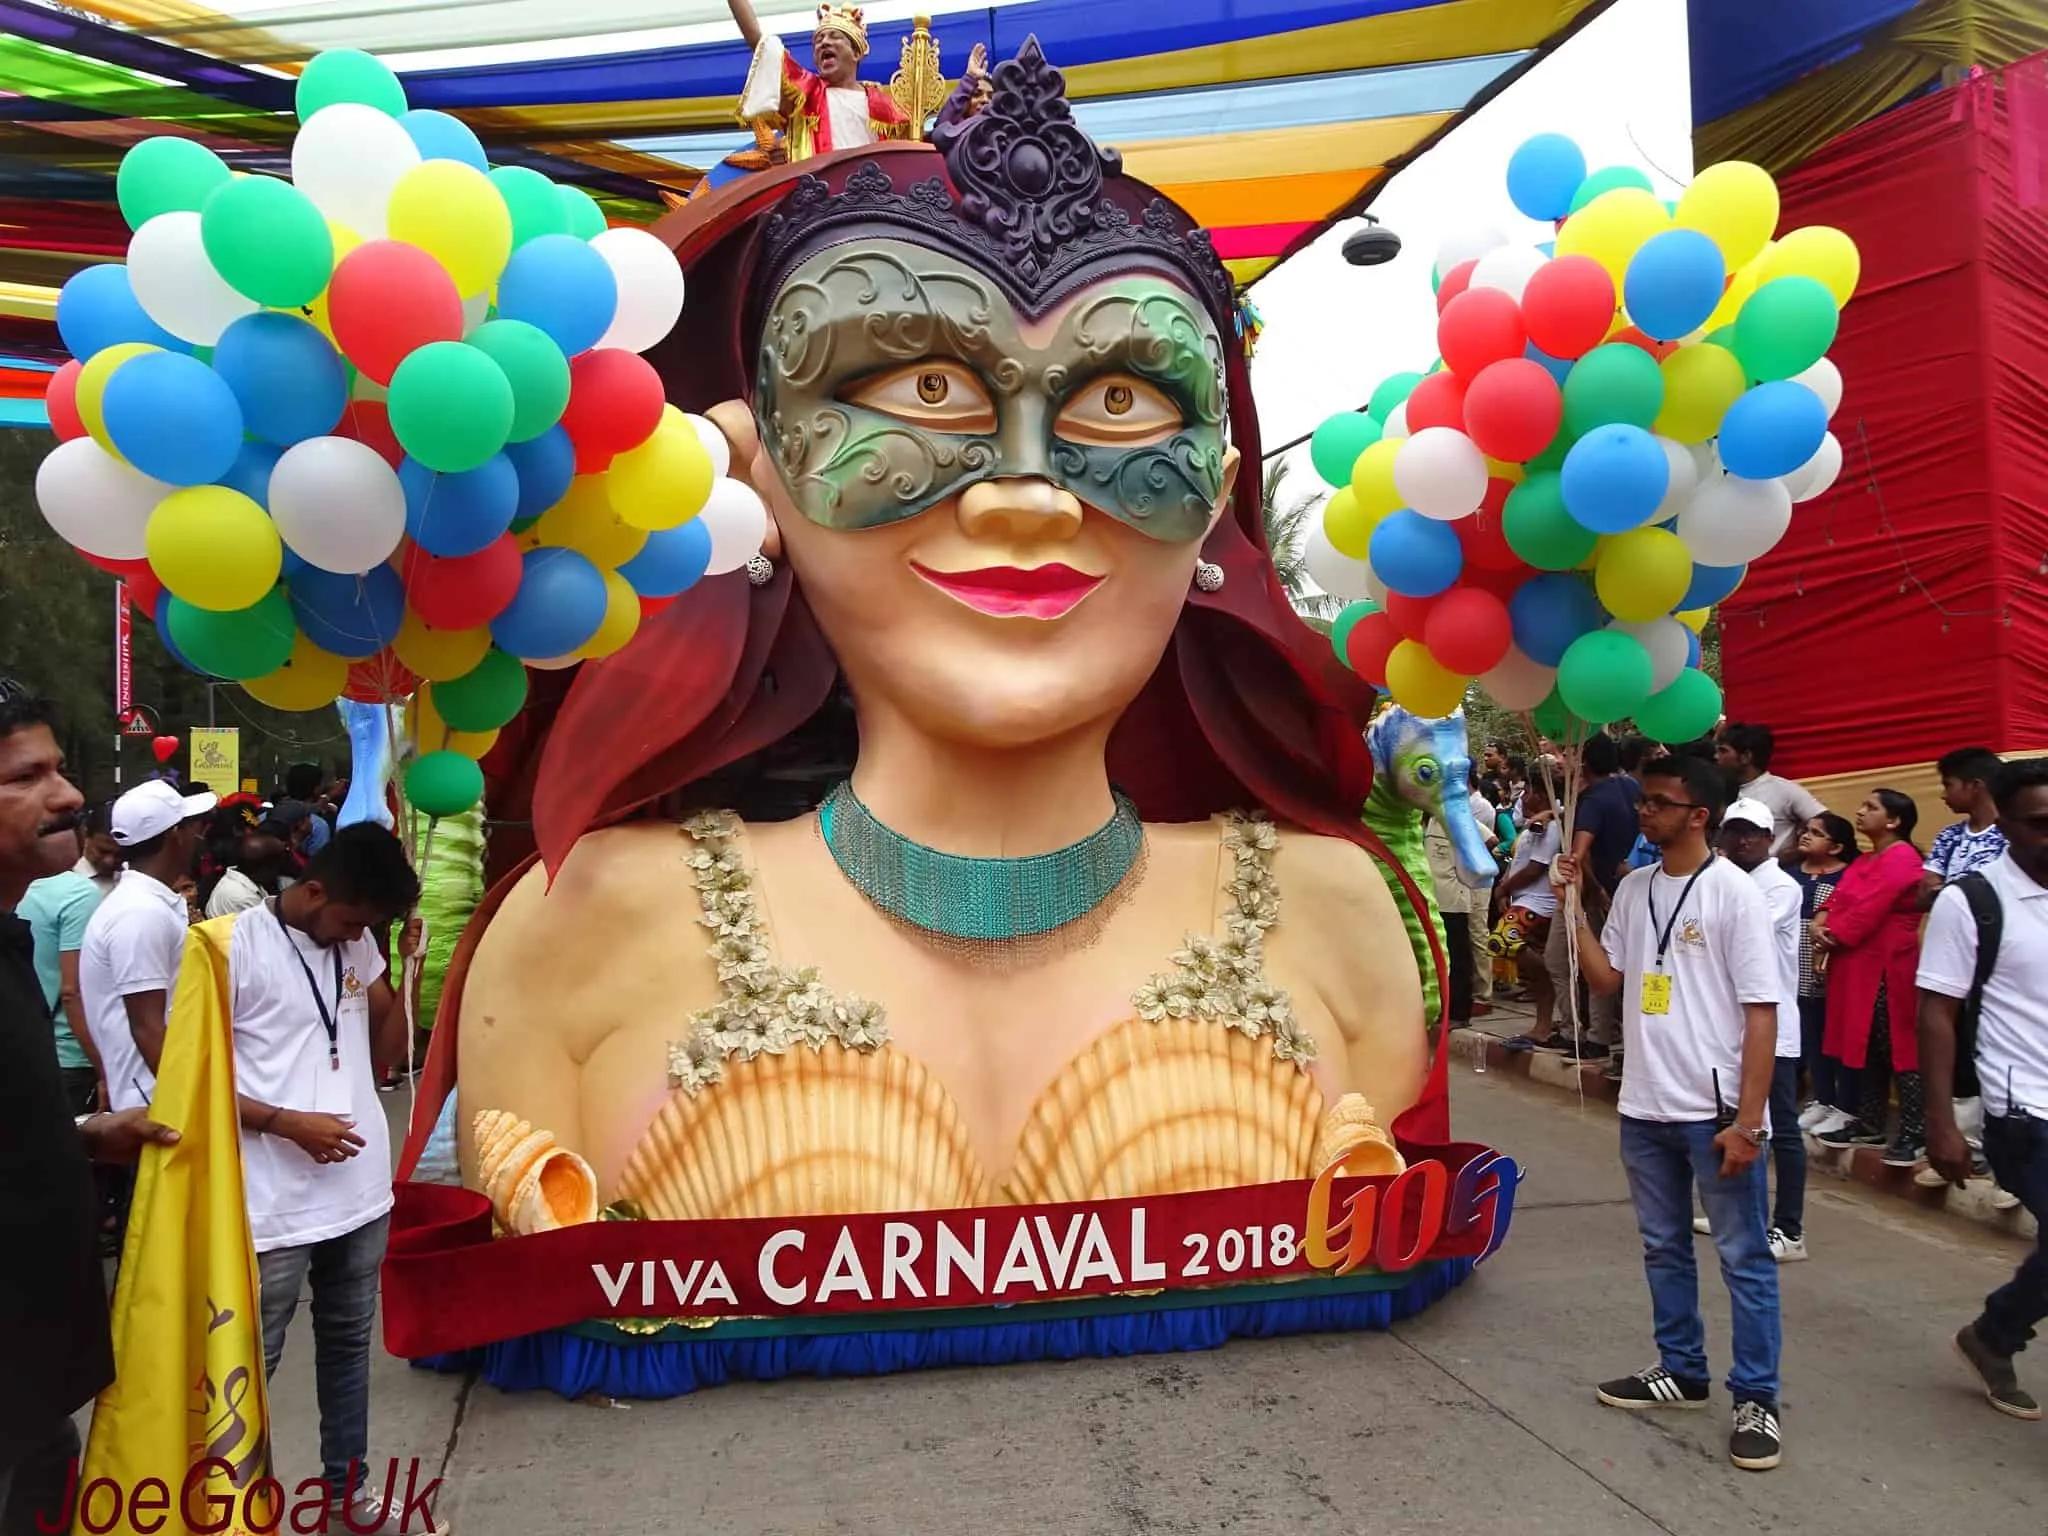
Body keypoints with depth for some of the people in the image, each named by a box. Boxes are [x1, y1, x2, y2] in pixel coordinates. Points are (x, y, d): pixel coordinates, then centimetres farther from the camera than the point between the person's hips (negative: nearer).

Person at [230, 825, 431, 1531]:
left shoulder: (357, 945, 6)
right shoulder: (235, 946, -12)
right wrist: (290, 1123, -19)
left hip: (362, 1189, 6)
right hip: (276, 1203, -6)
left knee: (348, 1344, 18)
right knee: (251, 1361, 5)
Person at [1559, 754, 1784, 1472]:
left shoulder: (1734, 893, -12)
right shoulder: (1633, 888, 6)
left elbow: (1762, 1012, -13)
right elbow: (1605, 979, 11)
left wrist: (1747, 1121, -17)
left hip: (1715, 1110, -6)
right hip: (1645, 1107, 7)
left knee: (1744, 1258, 5)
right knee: (1664, 1248, 17)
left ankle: (1756, 1400, 16)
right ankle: (1681, 1371, 32)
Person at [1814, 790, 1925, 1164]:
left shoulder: (1903, 858, -12)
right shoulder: (1863, 862, 19)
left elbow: (1870, 909, -17)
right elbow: (1838, 898, 13)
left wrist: (1833, 936, -8)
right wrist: (1820, 923, -6)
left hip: (1887, 968, -10)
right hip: (1856, 965, 10)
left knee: (1899, 1048, -6)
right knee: (1865, 1046, 13)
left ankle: (1914, 1133, -2)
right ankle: (1869, 1124, 20)